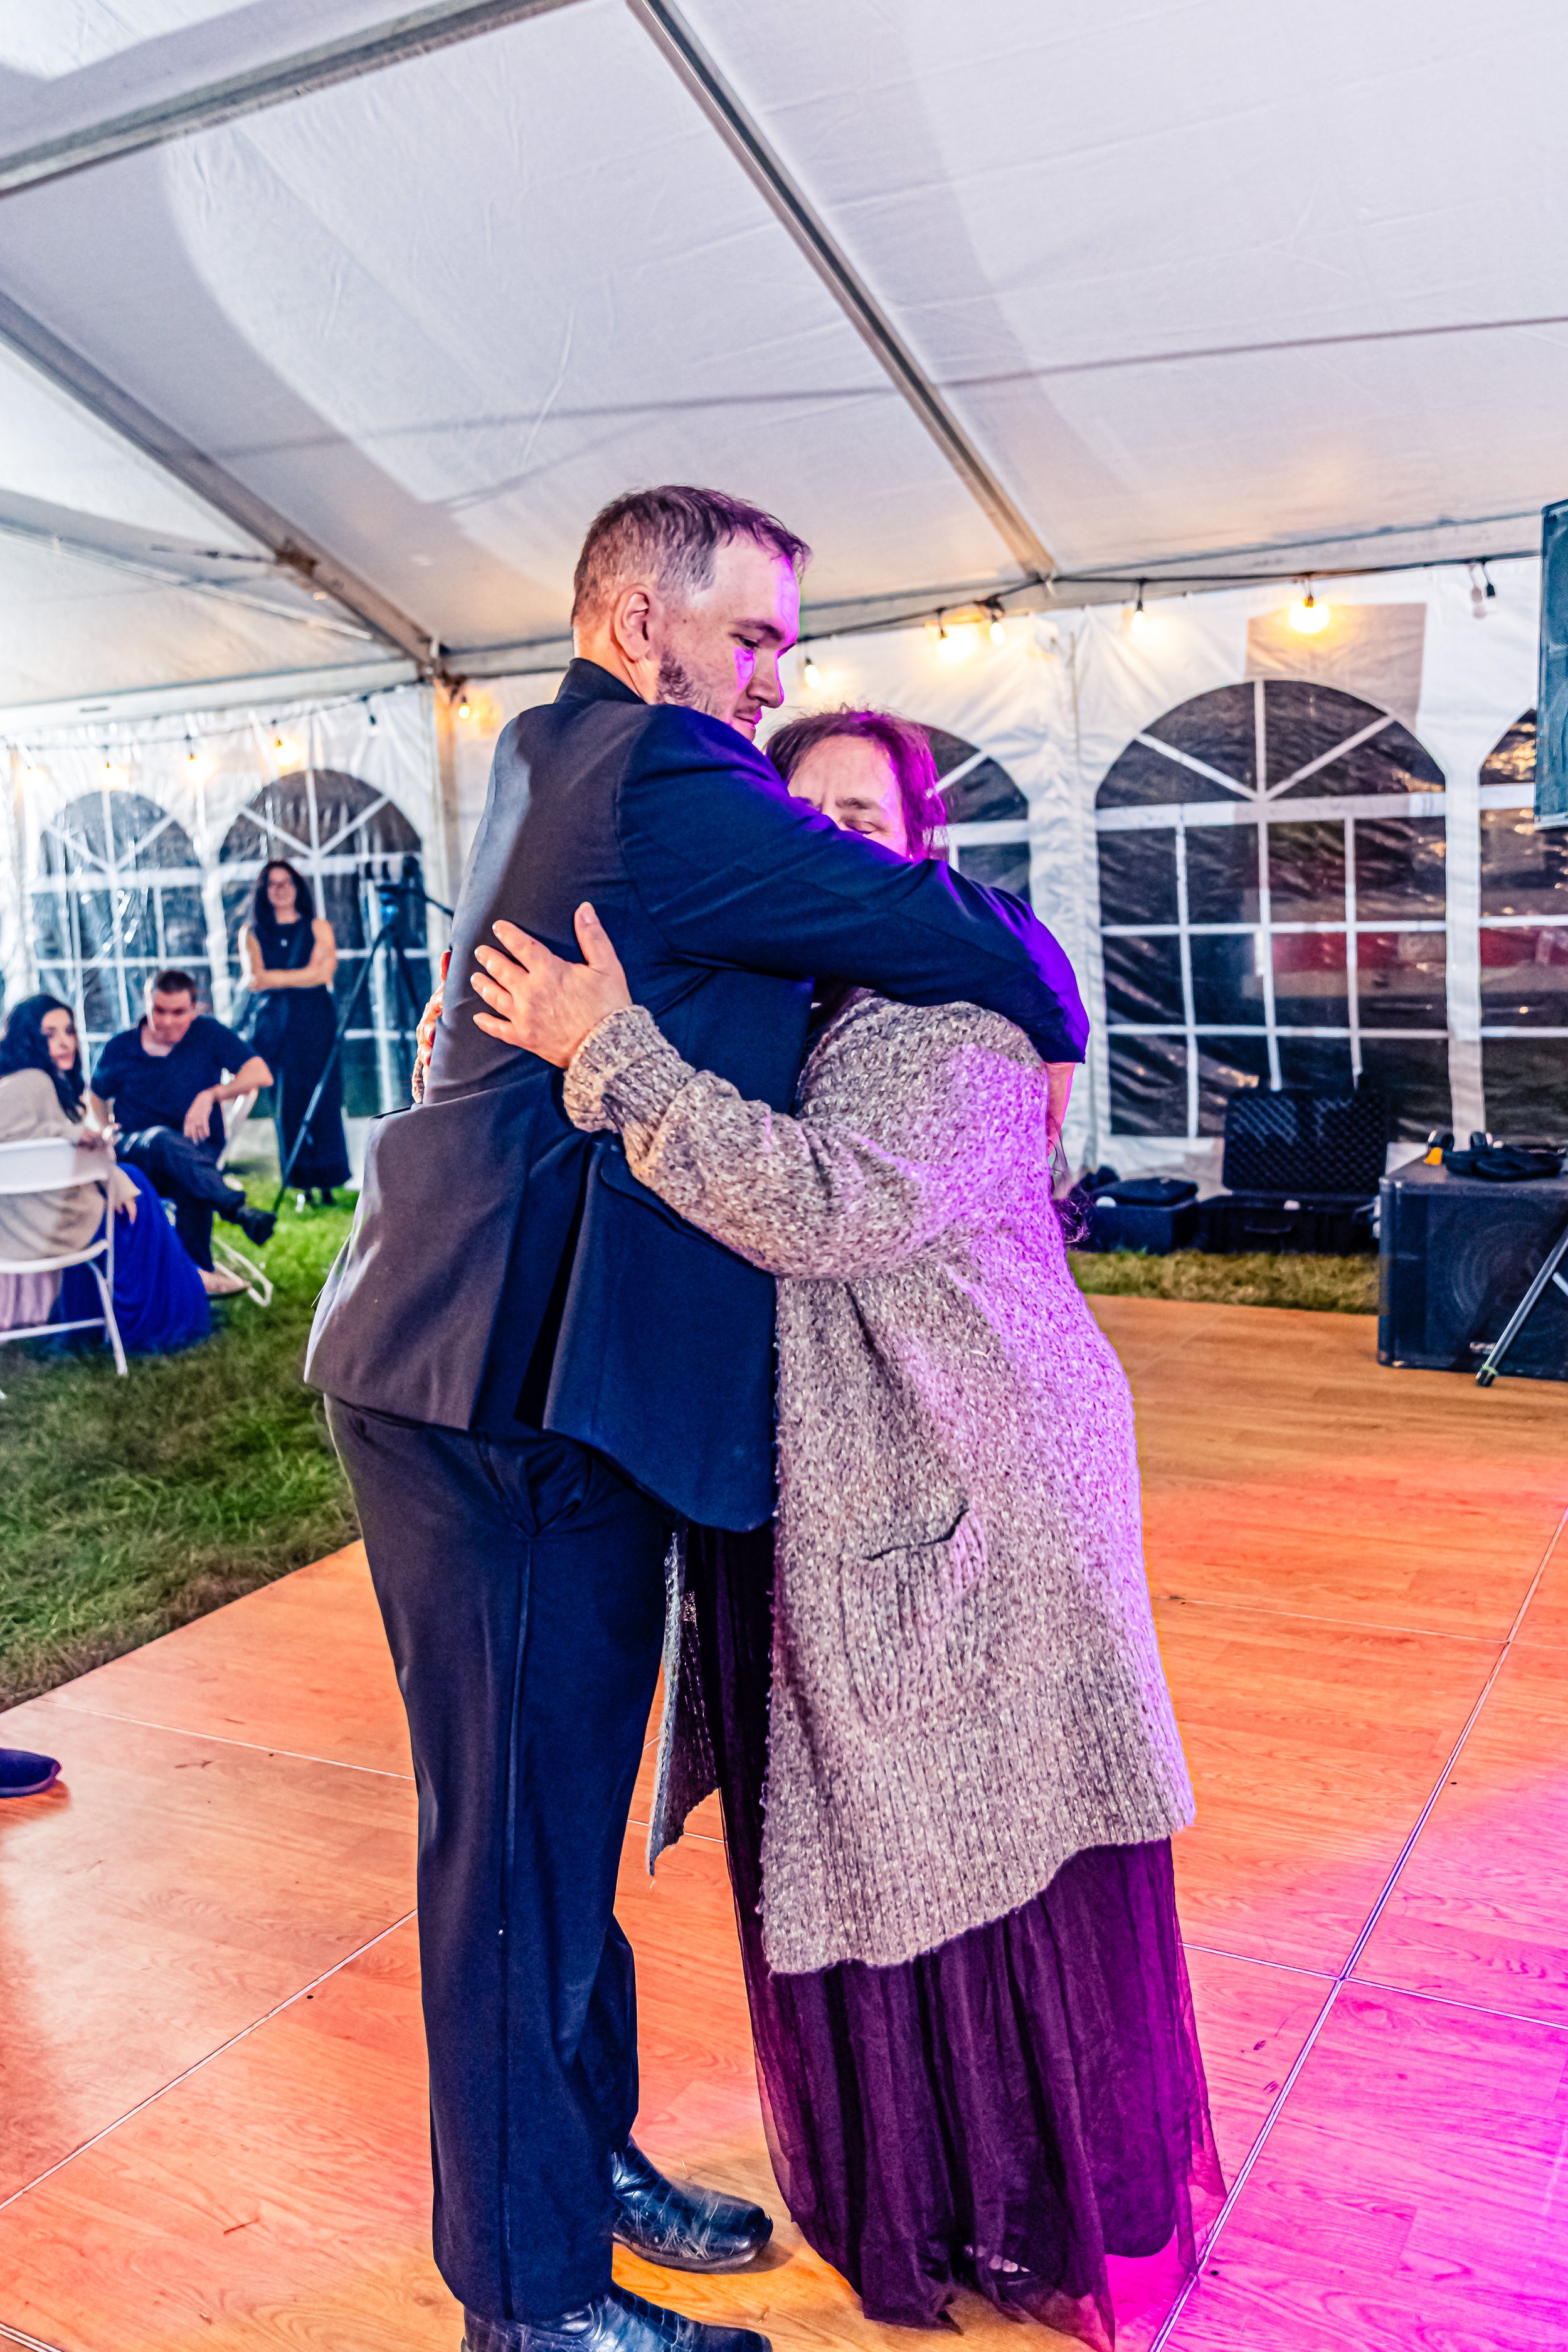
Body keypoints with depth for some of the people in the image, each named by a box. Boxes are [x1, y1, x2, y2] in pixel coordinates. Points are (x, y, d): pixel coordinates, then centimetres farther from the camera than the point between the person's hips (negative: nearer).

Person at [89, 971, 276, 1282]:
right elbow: (97, 1097, 26)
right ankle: (237, 1207, -57)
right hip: (135, 1157, 0)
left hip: (199, 1154, 0)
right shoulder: (120, 1049, 10)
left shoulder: (208, 1033, 6)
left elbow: (261, 1075, -6)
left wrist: (211, 1095, -19)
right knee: (164, 1139, -39)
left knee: (191, 1186, -39)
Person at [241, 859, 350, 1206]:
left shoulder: (318, 927, 11)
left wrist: (274, 977, -7)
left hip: (316, 1023, -1)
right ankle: (303, 1187, -2)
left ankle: (327, 1185, -3)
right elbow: (255, 980, -1)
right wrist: (302, 974, -8)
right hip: (275, 1026, 1)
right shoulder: (252, 932, 13)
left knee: (323, 1101, -6)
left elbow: (325, 974, -3)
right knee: (287, 1105, -4)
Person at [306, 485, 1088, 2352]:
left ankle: (586, 2160, 38)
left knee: (560, 1802, 20)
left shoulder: (548, 766, 18)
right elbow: (937, 933, -14)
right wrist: (1055, 1023, 5)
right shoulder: (660, 780, -15)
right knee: (518, 1830, 3)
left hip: (500, 1373, 10)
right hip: (509, 1389, -10)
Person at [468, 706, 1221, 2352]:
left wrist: (610, 1052, -28)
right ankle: (898, 2196, 41)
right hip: (799, 1506, 6)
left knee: (997, 1847, 8)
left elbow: (832, 1207, -28)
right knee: (844, 1857, 17)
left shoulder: (964, 1030, -12)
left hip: (973, 1507, -6)